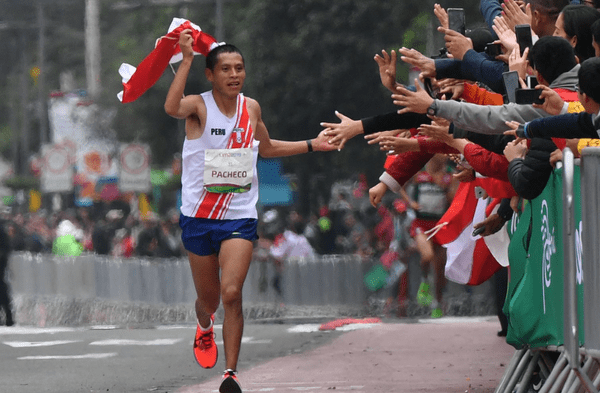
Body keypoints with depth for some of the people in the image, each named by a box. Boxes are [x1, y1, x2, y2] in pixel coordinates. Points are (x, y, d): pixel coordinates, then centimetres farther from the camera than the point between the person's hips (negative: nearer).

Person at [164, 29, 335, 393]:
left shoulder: (251, 108, 4)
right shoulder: (199, 107, -9)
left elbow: (265, 148, 24)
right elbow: (172, 107, -35)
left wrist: (312, 145, 20)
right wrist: (186, 60, -38)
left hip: (240, 216, 1)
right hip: (199, 215, -1)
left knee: (231, 294, -17)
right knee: (208, 298, 13)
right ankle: (205, 327, 50)